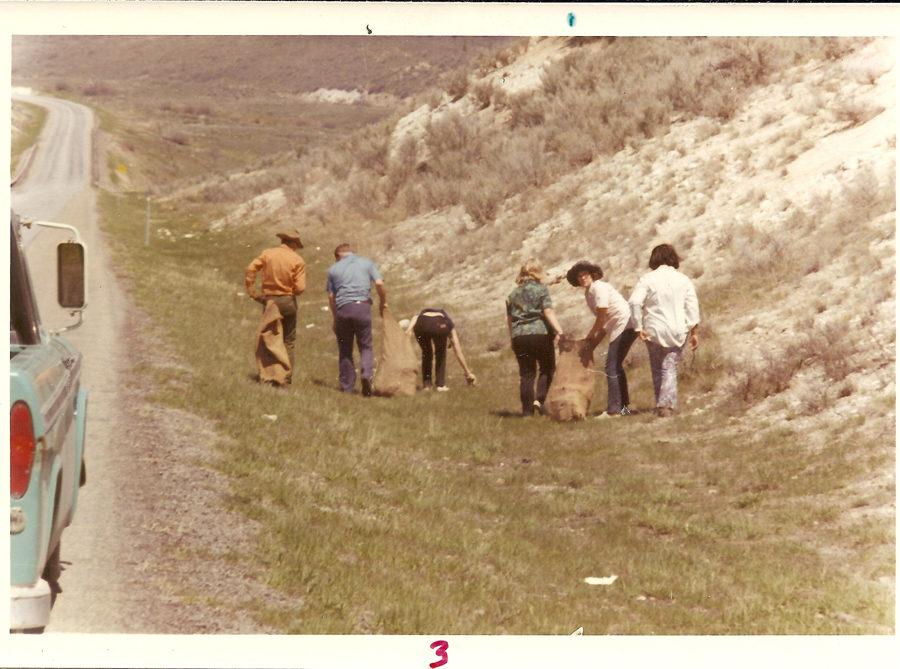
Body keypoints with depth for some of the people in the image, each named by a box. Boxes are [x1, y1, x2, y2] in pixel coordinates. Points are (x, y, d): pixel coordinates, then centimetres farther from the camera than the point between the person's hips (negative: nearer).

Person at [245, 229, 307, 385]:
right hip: (287, 302, -2)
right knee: (288, 341, 7)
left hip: (268, 300, 2)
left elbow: (250, 270, -9)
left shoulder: (267, 254, 0)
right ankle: (286, 376, 3)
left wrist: (252, 291, -3)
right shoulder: (298, 260, -6)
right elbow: (300, 287, -11)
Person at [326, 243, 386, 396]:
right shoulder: (367, 263, 11)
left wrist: (335, 318, 19)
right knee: (365, 346, 7)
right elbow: (379, 283, -2)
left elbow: (331, 296, 11)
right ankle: (367, 374, -20)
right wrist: (383, 302, 14)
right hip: (363, 306, -1)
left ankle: (347, 386, 11)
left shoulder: (334, 268, 14)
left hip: (343, 308, 1)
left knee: (345, 349, 11)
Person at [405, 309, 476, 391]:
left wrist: (409, 329, 1)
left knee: (426, 353, 27)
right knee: (441, 354, 26)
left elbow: (415, 318, 19)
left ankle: (427, 384, 26)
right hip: (439, 325, -1)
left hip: (421, 324, 1)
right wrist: (468, 372, 46)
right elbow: (458, 353, 40)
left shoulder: (422, 313, 45)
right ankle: (441, 385, 21)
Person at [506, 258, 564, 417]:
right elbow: (548, 312, -11)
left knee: (526, 374, 7)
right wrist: (559, 331, -16)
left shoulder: (513, 294, 14)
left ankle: (527, 409, 5)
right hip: (540, 333, -4)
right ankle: (540, 399, -10)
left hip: (519, 337, 4)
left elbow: (509, 319, 16)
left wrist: (512, 339, 25)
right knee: (547, 368, 9)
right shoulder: (541, 289, 0)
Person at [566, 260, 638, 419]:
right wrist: (594, 342, 10)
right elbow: (604, 322, 16)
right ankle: (623, 407, 25)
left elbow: (602, 318, -15)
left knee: (612, 367, -13)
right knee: (616, 367, 16)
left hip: (626, 324, -10)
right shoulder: (588, 294, 15)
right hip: (617, 328, 10)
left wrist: (591, 335, 0)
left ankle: (613, 410, -14)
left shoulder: (600, 288, -14)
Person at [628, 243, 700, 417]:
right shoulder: (683, 280, 4)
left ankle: (662, 404, 16)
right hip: (678, 331, 1)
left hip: (654, 331, -1)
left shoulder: (647, 279, -2)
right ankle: (667, 404, -13)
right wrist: (693, 332, 3)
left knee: (657, 369, 13)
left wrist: (639, 328, -7)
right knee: (670, 368, 2)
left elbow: (635, 302, -13)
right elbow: (693, 306, -1)